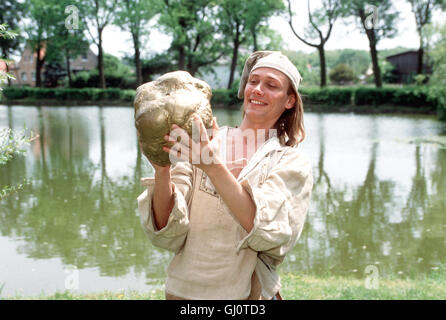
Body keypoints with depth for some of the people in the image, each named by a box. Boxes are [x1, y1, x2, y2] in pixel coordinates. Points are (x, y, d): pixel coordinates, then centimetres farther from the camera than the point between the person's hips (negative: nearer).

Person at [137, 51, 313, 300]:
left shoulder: (293, 164, -5)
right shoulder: (203, 145, -2)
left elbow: (268, 232, -23)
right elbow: (169, 236, -10)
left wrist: (213, 166, -33)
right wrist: (161, 171, -25)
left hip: (245, 294, -1)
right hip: (182, 290, 1)